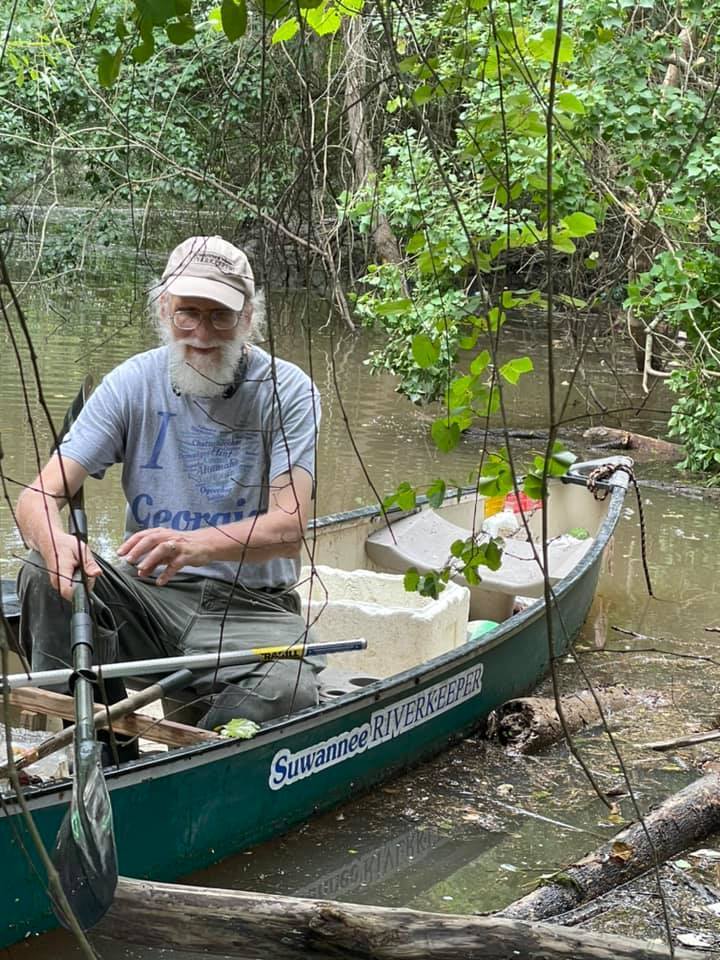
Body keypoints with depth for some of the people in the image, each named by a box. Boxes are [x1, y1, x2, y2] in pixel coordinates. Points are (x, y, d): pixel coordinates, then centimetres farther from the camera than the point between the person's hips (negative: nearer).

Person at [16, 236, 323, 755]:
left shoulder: (288, 391, -7)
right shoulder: (134, 382, 0)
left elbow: (290, 526, -19)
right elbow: (40, 495, -7)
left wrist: (198, 544, -40)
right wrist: (55, 541, -34)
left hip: (251, 607, -2)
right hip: (148, 593, 3)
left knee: (287, 693, -33)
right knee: (47, 573, -24)